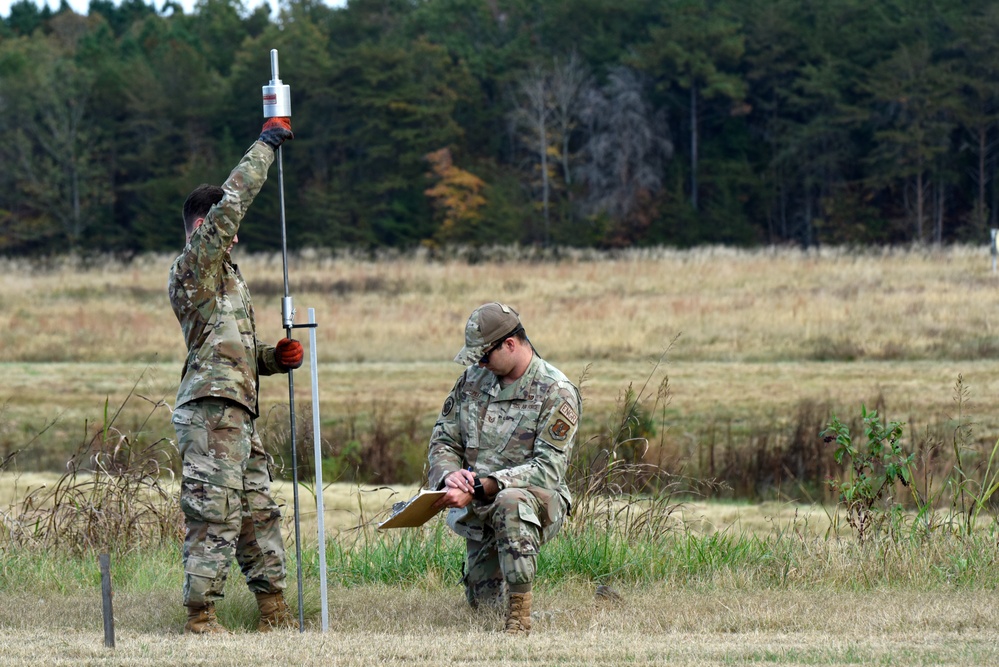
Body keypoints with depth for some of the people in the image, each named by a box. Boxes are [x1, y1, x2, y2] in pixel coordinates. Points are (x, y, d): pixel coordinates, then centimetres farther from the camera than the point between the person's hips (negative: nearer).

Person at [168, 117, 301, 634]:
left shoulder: (222, 273, 25)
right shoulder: (195, 263, -4)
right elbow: (232, 201, -13)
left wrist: (275, 357, 9)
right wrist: (266, 144, -4)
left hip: (237, 414, 10)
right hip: (211, 411, -10)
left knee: (258, 513, 11)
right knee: (214, 516, -11)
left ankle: (274, 612, 15)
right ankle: (200, 618, -10)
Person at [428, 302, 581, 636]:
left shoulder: (557, 393, -13)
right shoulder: (473, 379, 6)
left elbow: (548, 470, -21)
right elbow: (443, 441, 8)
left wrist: (481, 487, -30)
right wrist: (450, 475, -18)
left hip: (540, 500, -6)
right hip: (478, 512, 6)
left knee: (510, 503, -41)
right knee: (483, 603, 4)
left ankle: (520, 618, -36)